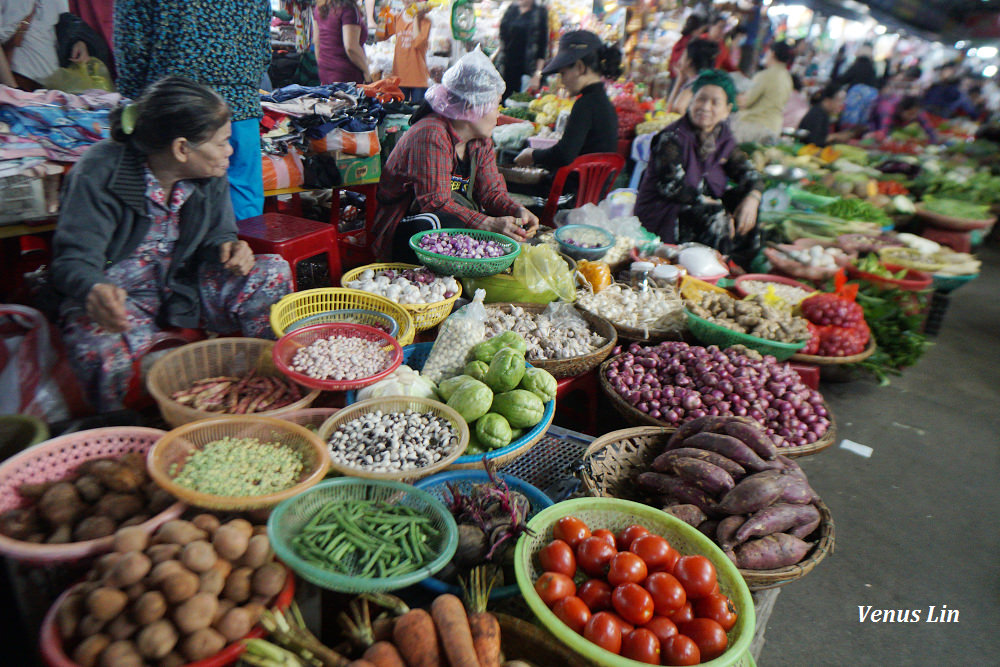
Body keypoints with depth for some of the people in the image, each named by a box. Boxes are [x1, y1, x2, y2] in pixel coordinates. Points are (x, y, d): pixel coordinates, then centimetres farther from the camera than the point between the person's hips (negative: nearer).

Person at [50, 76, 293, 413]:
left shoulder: (210, 174, -4)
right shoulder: (98, 174, -20)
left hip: (185, 285, 5)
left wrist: (228, 248, -21)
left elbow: (216, 234, 6)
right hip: (118, 294, -4)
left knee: (273, 272, -16)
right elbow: (76, 259, -22)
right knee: (98, 349, -39)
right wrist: (95, 291, -47)